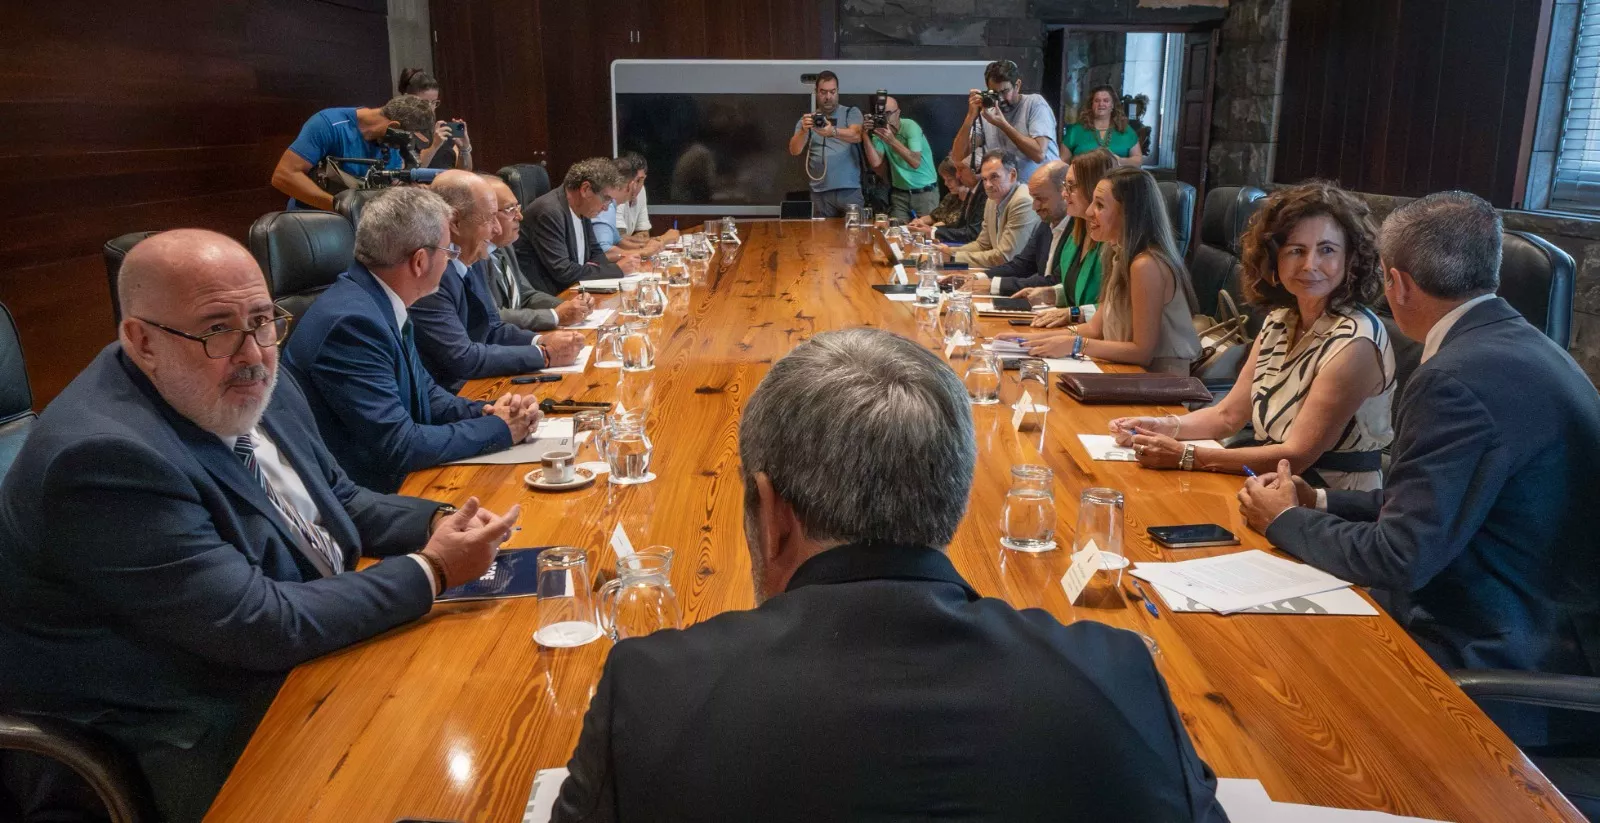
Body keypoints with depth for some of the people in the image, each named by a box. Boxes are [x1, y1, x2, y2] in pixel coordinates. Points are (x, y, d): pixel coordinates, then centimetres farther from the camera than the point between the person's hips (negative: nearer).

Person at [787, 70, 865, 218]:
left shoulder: (851, 112, 8)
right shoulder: (807, 118, 12)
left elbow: (856, 136, -12)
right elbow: (795, 151, 0)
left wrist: (832, 131, -32)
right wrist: (803, 131, -21)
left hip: (850, 190, -1)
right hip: (820, 192, 1)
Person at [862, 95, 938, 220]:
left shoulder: (910, 126, -16)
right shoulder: (879, 131, -2)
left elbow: (916, 162, -27)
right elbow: (875, 163, -12)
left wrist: (892, 141, -34)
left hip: (925, 192, -4)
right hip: (899, 193, 4)